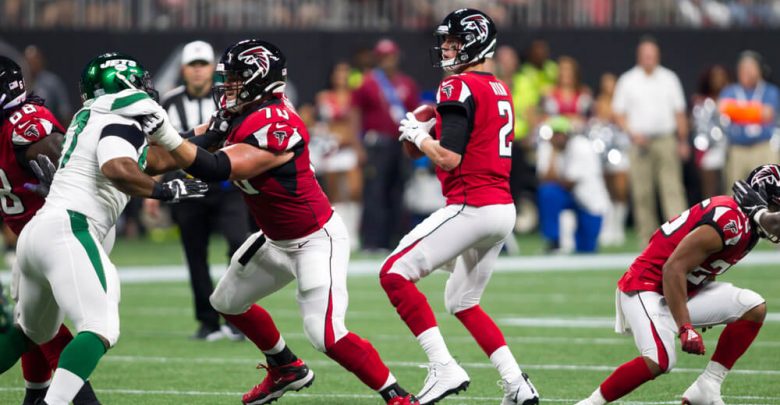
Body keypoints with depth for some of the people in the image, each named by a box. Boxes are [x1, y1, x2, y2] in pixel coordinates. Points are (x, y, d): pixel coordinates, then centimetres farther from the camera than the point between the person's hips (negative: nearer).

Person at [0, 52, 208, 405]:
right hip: (68, 232, -9)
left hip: (35, 231, 10)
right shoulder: (120, 124, -5)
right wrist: (164, 191, -13)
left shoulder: (90, 119, 22)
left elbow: (151, 160, 30)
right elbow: (118, 169, -26)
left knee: (32, 331, 27)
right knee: (101, 330, -18)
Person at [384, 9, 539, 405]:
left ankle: (444, 368, -16)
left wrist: (418, 135, 0)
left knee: (395, 273, -7)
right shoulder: (500, 89, 17)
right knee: (462, 302, 21)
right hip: (504, 208, 9)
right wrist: (433, 129, 16)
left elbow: (449, 158, -18)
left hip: (472, 206, -9)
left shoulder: (459, 88, -11)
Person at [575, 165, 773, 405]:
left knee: (754, 309, 1)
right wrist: (685, 328, -30)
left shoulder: (746, 223, 7)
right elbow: (674, 268, -28)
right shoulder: (730, 222, -24)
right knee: (660, 360, -31)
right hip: (646, 288, -10)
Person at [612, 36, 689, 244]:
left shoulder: (669, 79, 9)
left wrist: (683, 141, 5)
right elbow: (619, 113, 7)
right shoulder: (627, 80, 6)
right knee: (642, 193, -1)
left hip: (666, 141, 0)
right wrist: (632, 133, -9)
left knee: (672, 188, -11)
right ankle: (647, 240, 3)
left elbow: (679, 112, 12)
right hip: (640, 142, 0)